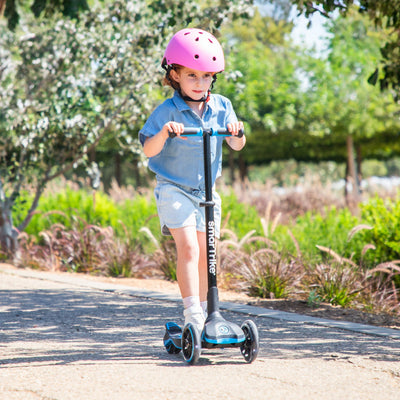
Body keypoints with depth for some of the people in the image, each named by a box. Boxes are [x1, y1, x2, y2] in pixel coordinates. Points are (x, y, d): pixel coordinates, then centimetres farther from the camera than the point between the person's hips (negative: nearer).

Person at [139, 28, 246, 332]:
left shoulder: (221, 107, 0)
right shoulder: (169, 111, -14)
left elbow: (237, 146, 2)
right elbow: (149, 150, -19)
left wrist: (237, 132, -19)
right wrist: (164, 133, -38)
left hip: (207, 191, 5)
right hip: (174, 189, -5)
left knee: (205, 254, 9)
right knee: (188, 248, -19)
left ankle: (203, 314, 22)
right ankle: (193, 316, -19)